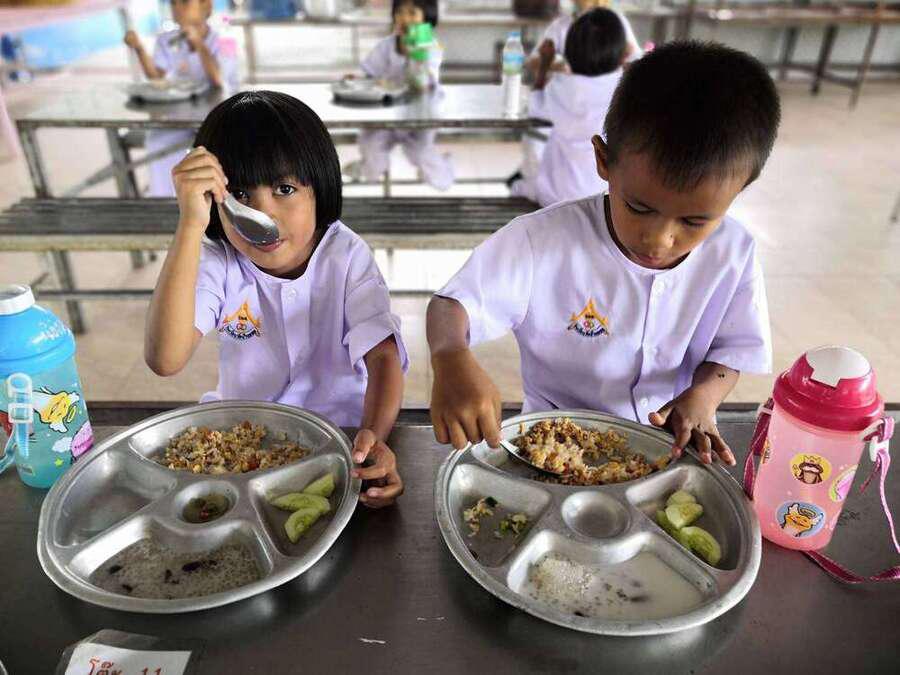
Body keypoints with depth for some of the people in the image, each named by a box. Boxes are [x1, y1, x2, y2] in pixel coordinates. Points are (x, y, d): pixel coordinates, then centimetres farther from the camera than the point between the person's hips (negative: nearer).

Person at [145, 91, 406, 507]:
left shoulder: (346, 256, -13)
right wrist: (190, 224, -35)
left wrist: (373, 436, -41)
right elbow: (164, 360, -30)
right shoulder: (217, 263, -14)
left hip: (340, 425, 0)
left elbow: (383, 355, -20)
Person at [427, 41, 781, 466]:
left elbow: (733, 348, 3)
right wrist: (451, 359, -42)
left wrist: (703, 396, -17)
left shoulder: (733, 254, -9)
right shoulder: (543, 240, -21)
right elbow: (452, 304, -20)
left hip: (672, 444, 2)